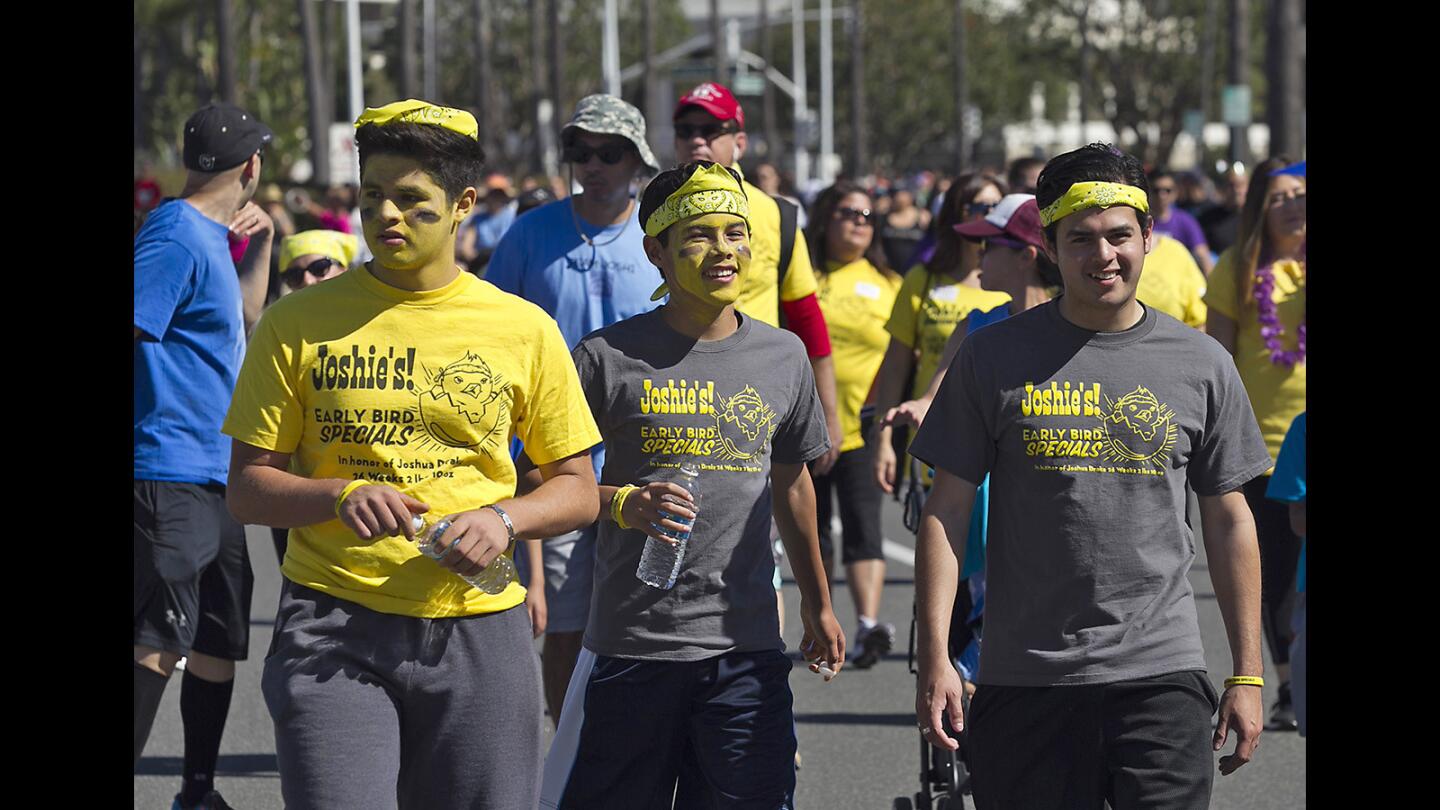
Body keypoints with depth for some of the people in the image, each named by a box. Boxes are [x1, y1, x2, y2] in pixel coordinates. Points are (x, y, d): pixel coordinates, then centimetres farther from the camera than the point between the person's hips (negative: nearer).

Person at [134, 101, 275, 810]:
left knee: (220, 640, 15)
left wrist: (259, 243, 20)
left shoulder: (212, 236, 15)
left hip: (214, 481, 10)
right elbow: (134, 326, -21)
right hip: (172, 478, -10)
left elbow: (242, 321, 31)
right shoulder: (176, 238, -15)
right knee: (158, 644, -13)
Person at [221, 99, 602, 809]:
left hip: (479, 630, 2)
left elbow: (576, 489, 11)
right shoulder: (298, 324, 4)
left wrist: (503, 518, -9)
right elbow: (248, 488, 4)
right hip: (333, 626, -1)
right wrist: (342, 495, -15)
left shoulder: (523, 330, 6)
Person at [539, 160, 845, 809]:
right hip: (630, 641, -2)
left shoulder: (783, 357, 9)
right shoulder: (610, 356, -3)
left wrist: (816, 602, 28)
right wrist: (623, 504, -19)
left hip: (747, 646, 2)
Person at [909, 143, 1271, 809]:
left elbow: (1229, 521, 12)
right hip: (1025, 678, 0)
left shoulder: (1200, 364, 7)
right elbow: (947, 511, 3)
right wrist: (934, 659, -4)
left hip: (1161, 676, 0)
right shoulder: (994, 357, 3)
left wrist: (1247, 674, 9)